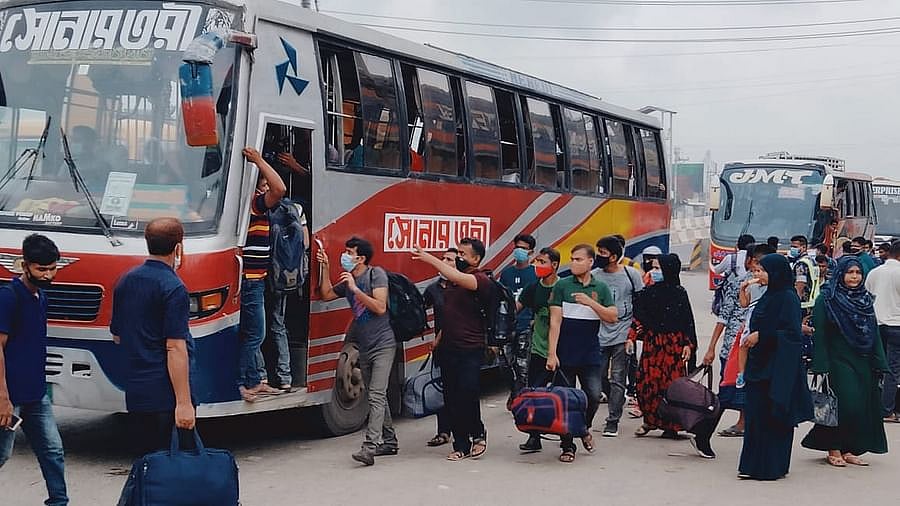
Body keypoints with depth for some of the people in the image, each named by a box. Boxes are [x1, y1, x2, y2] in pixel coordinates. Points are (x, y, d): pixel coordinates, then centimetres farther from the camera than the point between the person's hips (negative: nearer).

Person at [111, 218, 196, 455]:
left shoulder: (125, 282, 11)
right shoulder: (173, 288, -13)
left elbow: (117, 336, 21)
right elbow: (175, 348, -19)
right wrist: (184, 402, -19)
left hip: (135, 394, 8)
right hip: (166, 396, -8)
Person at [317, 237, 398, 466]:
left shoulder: (376, 274, -11)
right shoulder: (347, 280, 10)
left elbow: (380, 307, -19)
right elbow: (327, 294, 19)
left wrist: (355, 289, -23)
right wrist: (325, 269, 9)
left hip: (382, 345, -8)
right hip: (365, 348, 8)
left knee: (376, 395, -16)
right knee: (377, 397, 14)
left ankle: (370, 446, -25)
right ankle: (389, 441, 23)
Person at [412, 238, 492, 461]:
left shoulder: (480, 280, -8)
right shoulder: (453, 279, 15)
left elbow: (458, 278, -28)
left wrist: (430, 259, -27)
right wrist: (439, 337, 17)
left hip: (470, 349, -7)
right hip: (448, 348, 7)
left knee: (468, 396, -10)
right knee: (451, 399, 5)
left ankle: (477, 434, 15)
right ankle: (461, 445, 13)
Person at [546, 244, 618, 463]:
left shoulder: (601, 288, 8)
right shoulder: (562, 286, 1)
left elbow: (613, 317, 1)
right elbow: (555, 321, -3)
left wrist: (591, 303, -13)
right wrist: (551, 353, -10)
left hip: (591, 354, 1)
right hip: (565, 354, -1)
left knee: (594, 395, -9)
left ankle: (584, 428, 21)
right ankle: (567, 447, 12)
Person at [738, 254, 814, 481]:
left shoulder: (788, 298, -12)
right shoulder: (769, 296, 14)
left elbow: (791, 333, -18)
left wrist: (760, 335, -17)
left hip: (777, 366, -9)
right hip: (760, 364, 9)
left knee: (773, 416, -3)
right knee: (754, 414, 9)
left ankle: (772, 466, 4)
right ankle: (754, 465, 14)